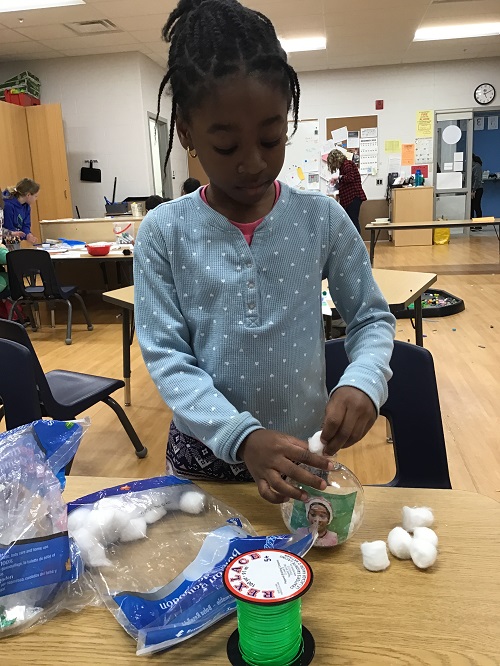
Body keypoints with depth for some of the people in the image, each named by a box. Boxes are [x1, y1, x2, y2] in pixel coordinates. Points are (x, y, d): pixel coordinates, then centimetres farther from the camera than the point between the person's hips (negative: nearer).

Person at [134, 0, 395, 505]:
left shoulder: (322, 219, -9)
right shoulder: (163, 232, -12)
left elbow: (372, 317, 0)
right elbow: (165, 356, -13)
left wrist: (363, 382, -22)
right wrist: (241, 437, -26)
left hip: (304, 455, 1)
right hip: (205, 454, 0)